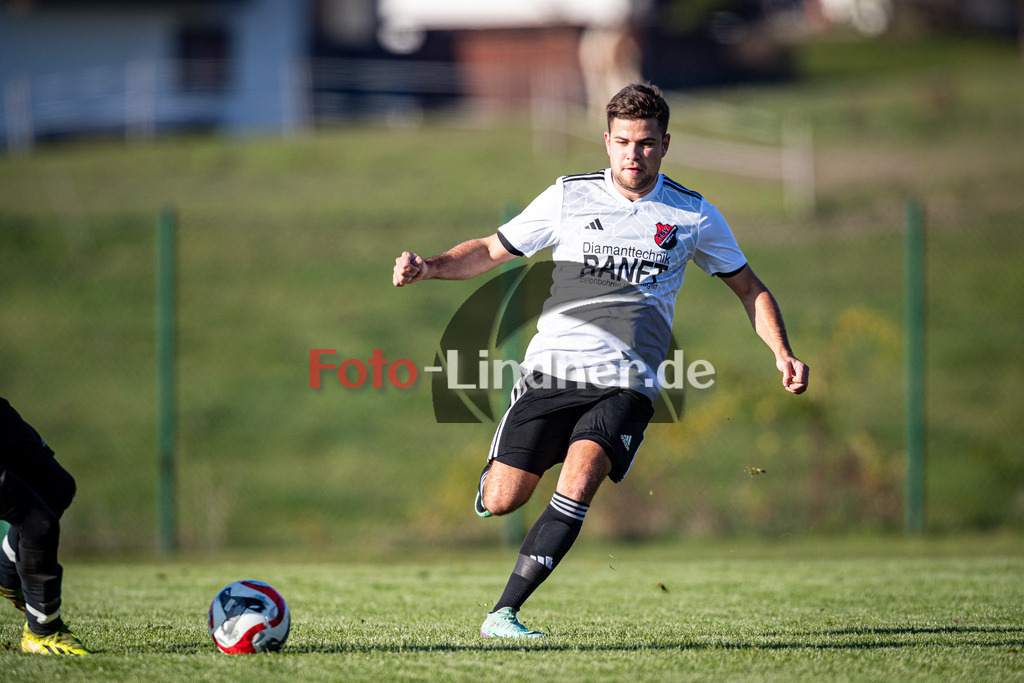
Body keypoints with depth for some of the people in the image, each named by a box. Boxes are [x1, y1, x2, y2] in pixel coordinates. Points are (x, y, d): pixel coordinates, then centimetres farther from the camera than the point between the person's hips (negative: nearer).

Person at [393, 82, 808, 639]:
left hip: (625, 383, -1)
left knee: (578, 482, -25)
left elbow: (749, 289, 17)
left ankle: (503, 613, -22)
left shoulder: (694, 216, 7)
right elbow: (492, 251, 13)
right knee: (500, 502, -7)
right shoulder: (567, 197, 5)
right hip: (550, 368, 1)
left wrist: (782, 354, 3)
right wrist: (429, 268, -5)